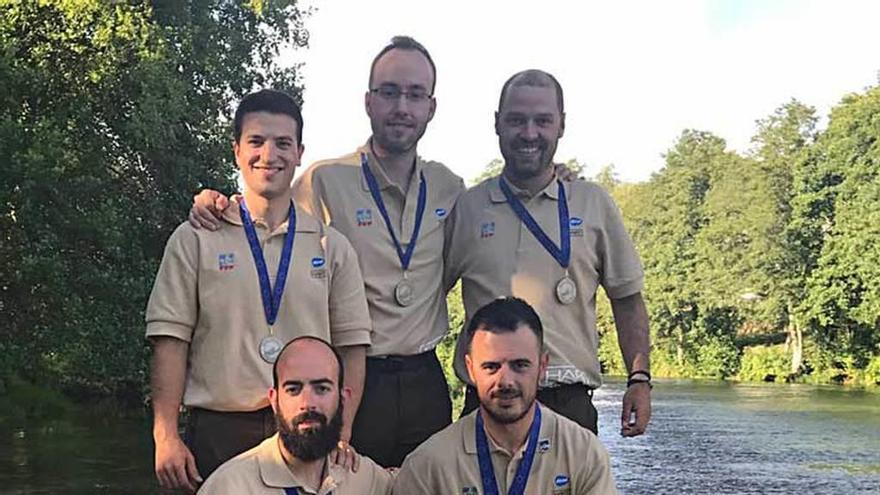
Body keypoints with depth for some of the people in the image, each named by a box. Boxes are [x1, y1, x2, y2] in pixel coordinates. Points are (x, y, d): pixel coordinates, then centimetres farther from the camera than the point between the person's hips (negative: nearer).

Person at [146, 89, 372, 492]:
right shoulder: (194, 240, 5)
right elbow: (171, 340, 1)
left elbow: (351, 346, 7)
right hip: (217, 433, -1)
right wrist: (166, 436, -7)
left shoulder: (333, 247, 10)